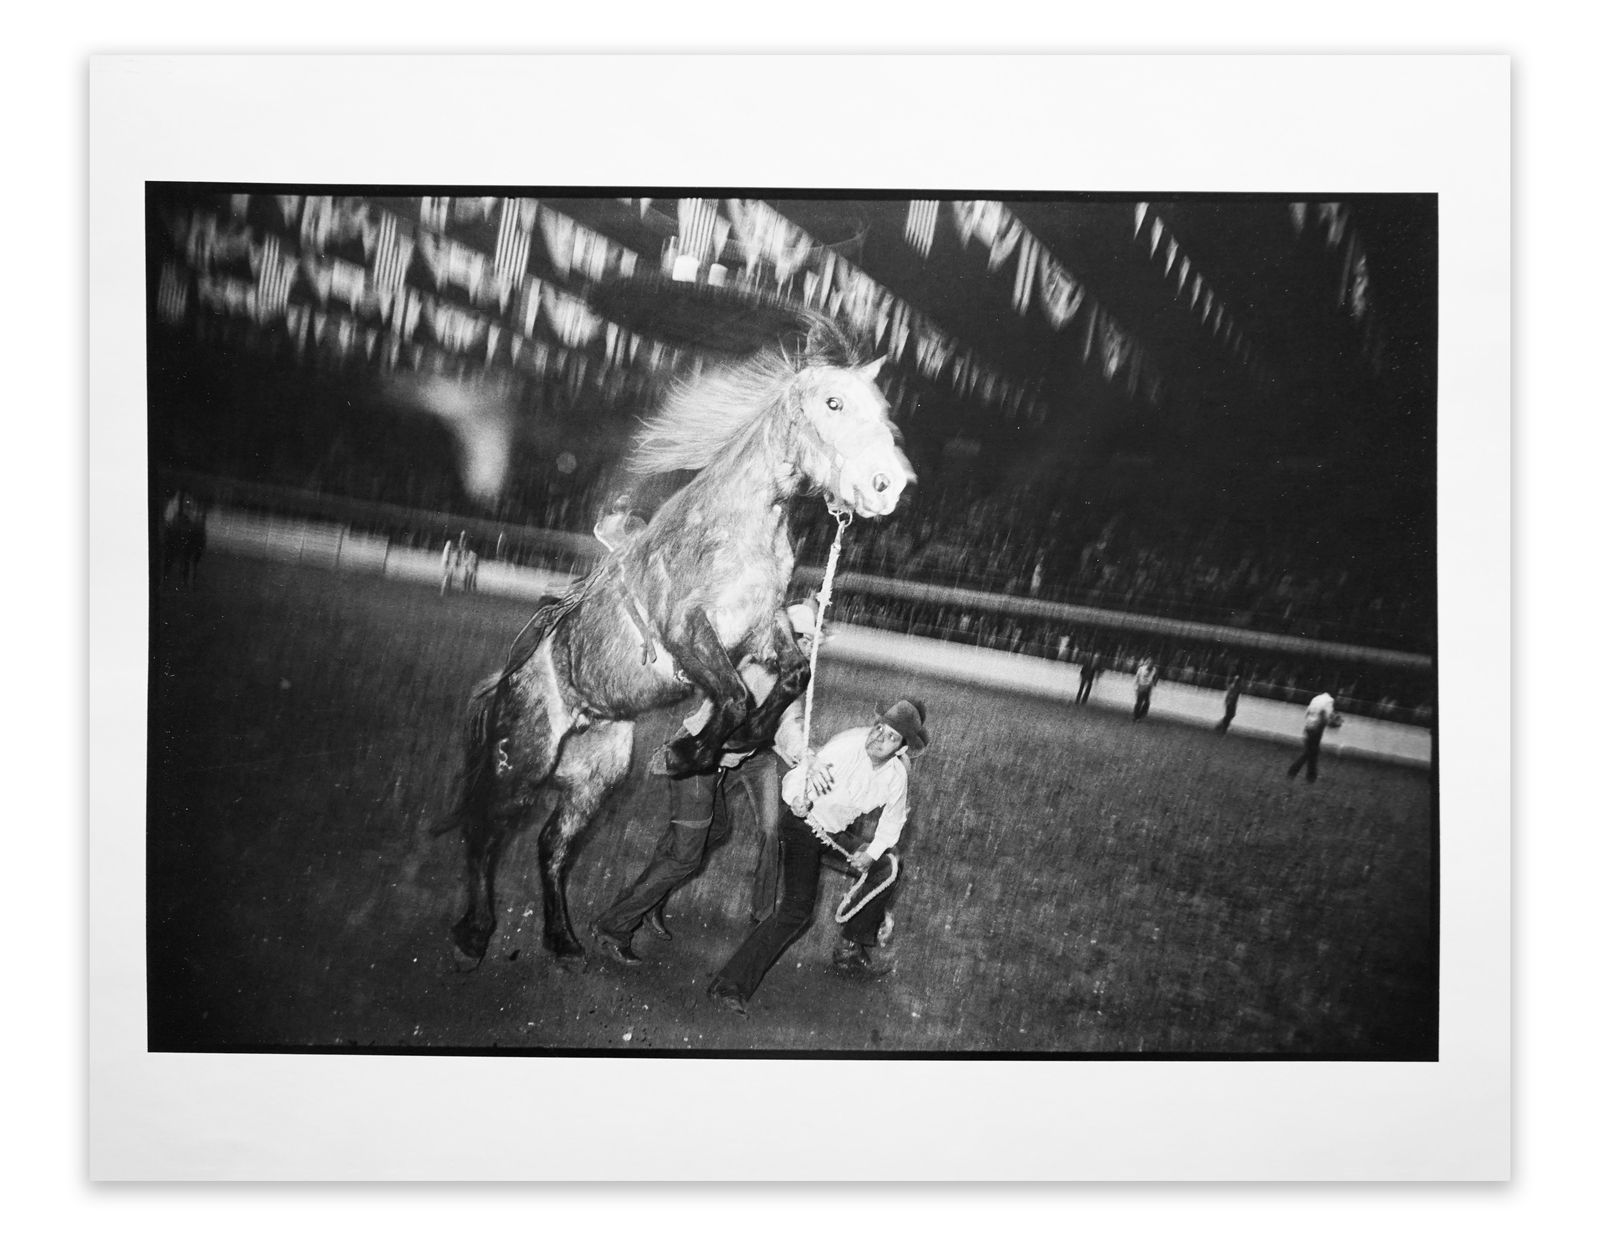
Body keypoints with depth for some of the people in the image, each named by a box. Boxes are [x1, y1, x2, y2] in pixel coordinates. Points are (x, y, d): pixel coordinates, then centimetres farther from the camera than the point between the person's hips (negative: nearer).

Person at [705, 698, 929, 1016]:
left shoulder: (896, 776, -9)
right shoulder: (847, 745, -27)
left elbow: (892, 822, 8)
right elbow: (794, 779, -24)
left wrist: (871, 852, -6)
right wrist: (798, 799, -45)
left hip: (835, 835, 7)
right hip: (802, 826, -7)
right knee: (796, 912, -19)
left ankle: (852, 951, 27)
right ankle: (730, 985, -19)